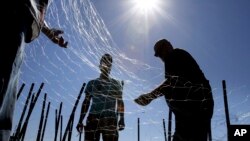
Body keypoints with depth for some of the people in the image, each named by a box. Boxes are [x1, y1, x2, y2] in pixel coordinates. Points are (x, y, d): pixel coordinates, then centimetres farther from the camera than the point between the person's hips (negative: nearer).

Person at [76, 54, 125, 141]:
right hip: (93, 118, 1)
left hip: (110, 118, -1)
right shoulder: (92, 83, 18)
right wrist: (80, 121, 8)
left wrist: (121, 120, 0)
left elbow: (120, 102, 11)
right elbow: (86, 102, 16)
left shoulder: (116, 84, 16)